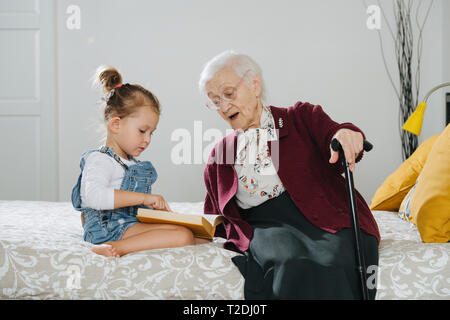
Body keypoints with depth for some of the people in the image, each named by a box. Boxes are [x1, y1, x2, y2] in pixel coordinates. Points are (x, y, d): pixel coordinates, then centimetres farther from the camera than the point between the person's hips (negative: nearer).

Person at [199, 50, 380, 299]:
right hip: (266, 228, 1)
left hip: (327, 221, 0)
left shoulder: (301, 117, 15)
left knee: (333, 267, -35)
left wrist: (346, 135, -29)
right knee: (293, 266, -35)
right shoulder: (218, 156, 24)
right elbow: (215, 219, 28)